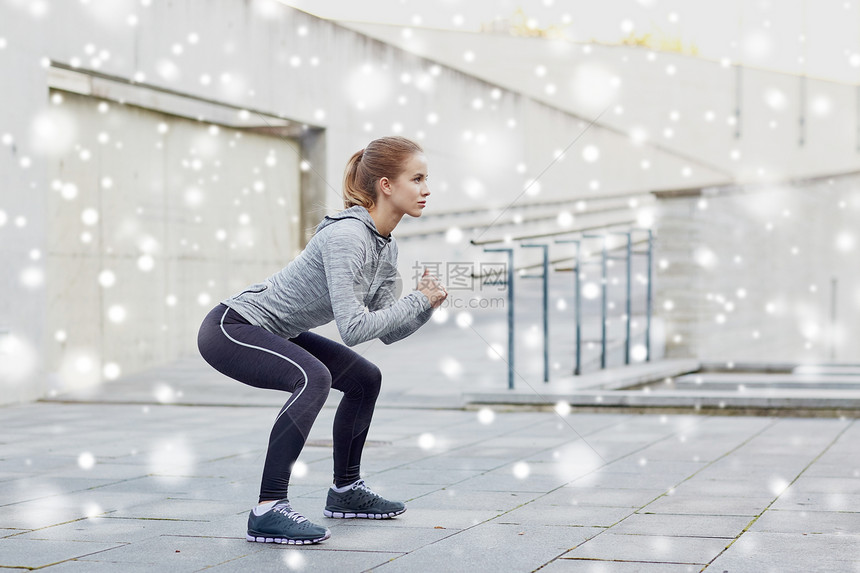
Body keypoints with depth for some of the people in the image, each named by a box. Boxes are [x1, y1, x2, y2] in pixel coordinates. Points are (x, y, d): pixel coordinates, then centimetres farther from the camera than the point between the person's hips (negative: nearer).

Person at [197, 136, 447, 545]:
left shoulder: (386, 248, 4)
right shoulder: (347, 236, -26)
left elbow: (388, 332, 6)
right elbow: (353, 328, -31)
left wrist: (427, 305, -11)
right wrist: (417, 301, -21)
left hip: (274, 333, 10)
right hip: (230, 328, -10)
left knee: (365, 378, 15)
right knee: (314, 377, -33)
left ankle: (346, 490, 28)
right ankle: (268, 511, -30)